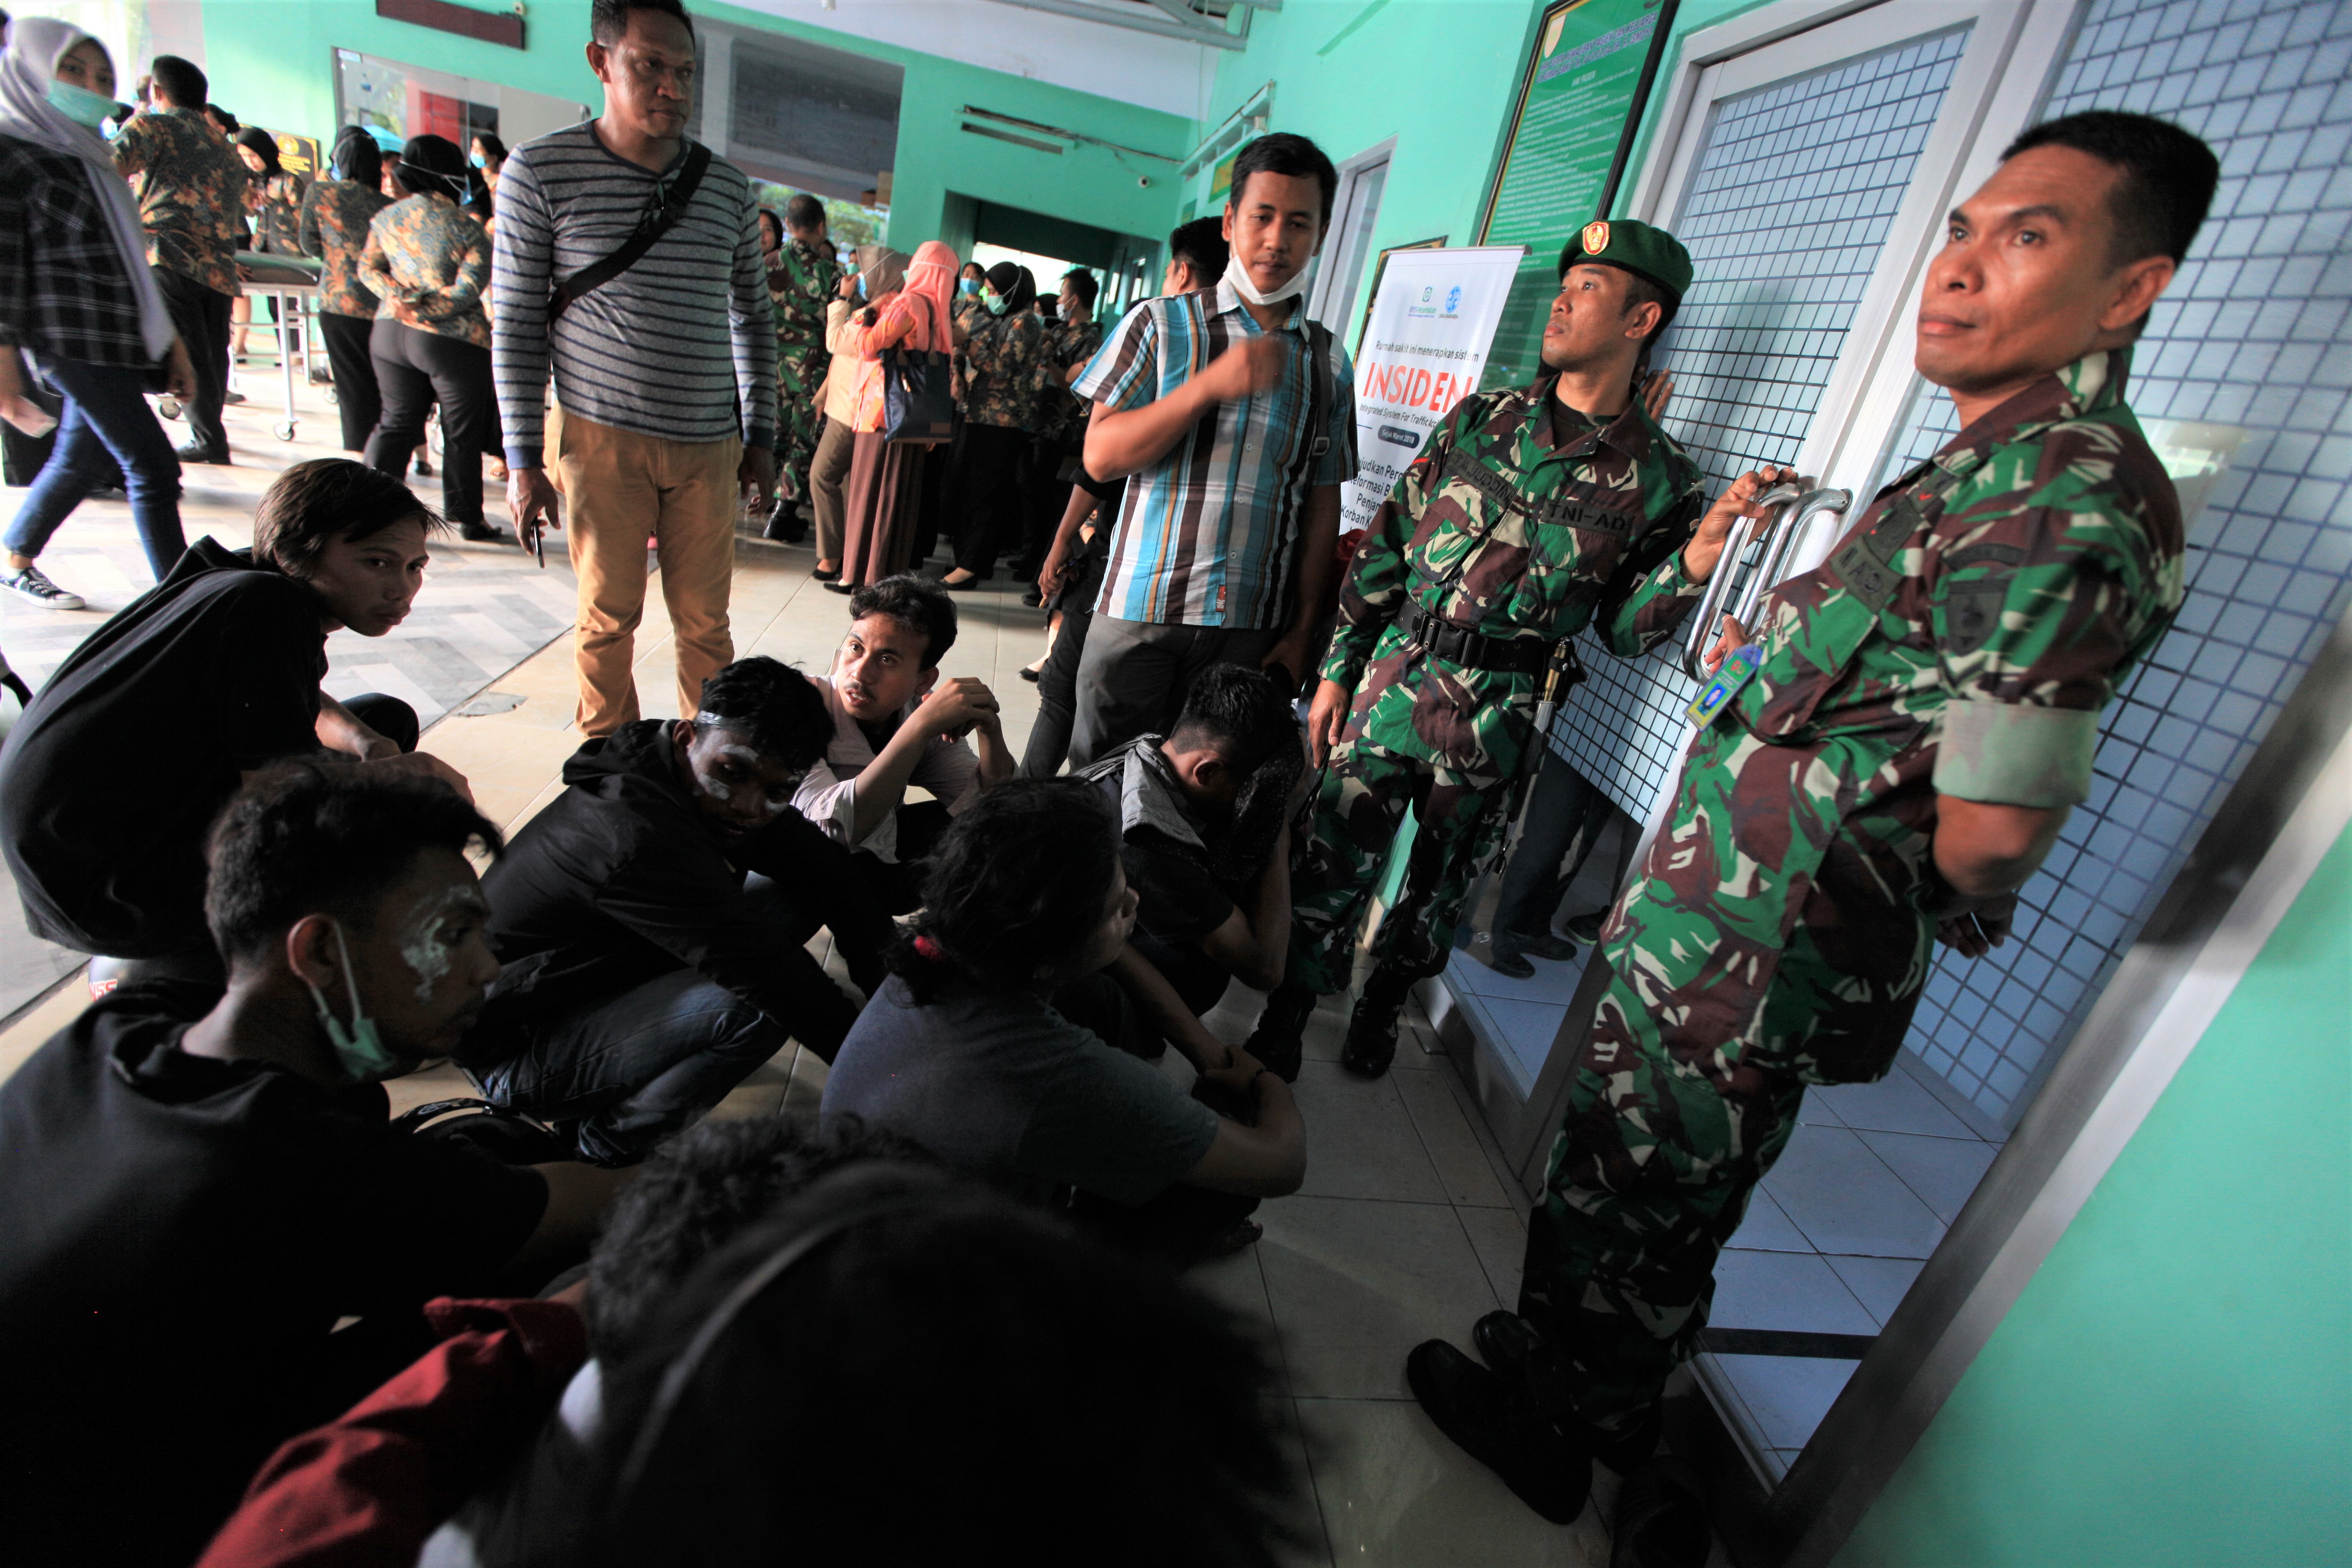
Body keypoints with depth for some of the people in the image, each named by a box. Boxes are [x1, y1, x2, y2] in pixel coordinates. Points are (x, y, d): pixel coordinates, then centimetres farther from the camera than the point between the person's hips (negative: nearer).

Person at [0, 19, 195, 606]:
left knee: (81, 460, 16)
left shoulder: (89, 156, 20)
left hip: (120, 338, 8)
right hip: (73, 337, -8)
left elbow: (130, 256, 22)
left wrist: (170, 340, 18)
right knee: (152, 465, -14)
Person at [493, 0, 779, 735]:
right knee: (609, 616, 5)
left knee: (704, 622, 4)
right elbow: (515, 324, 0)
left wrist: (761, 436, 10)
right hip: (603, 439, -2)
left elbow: (754, 317, 15)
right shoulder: (541, 171, -1)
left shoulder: (728, 188, 9)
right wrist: (523, 462, -4)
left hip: (709, 445, 2)